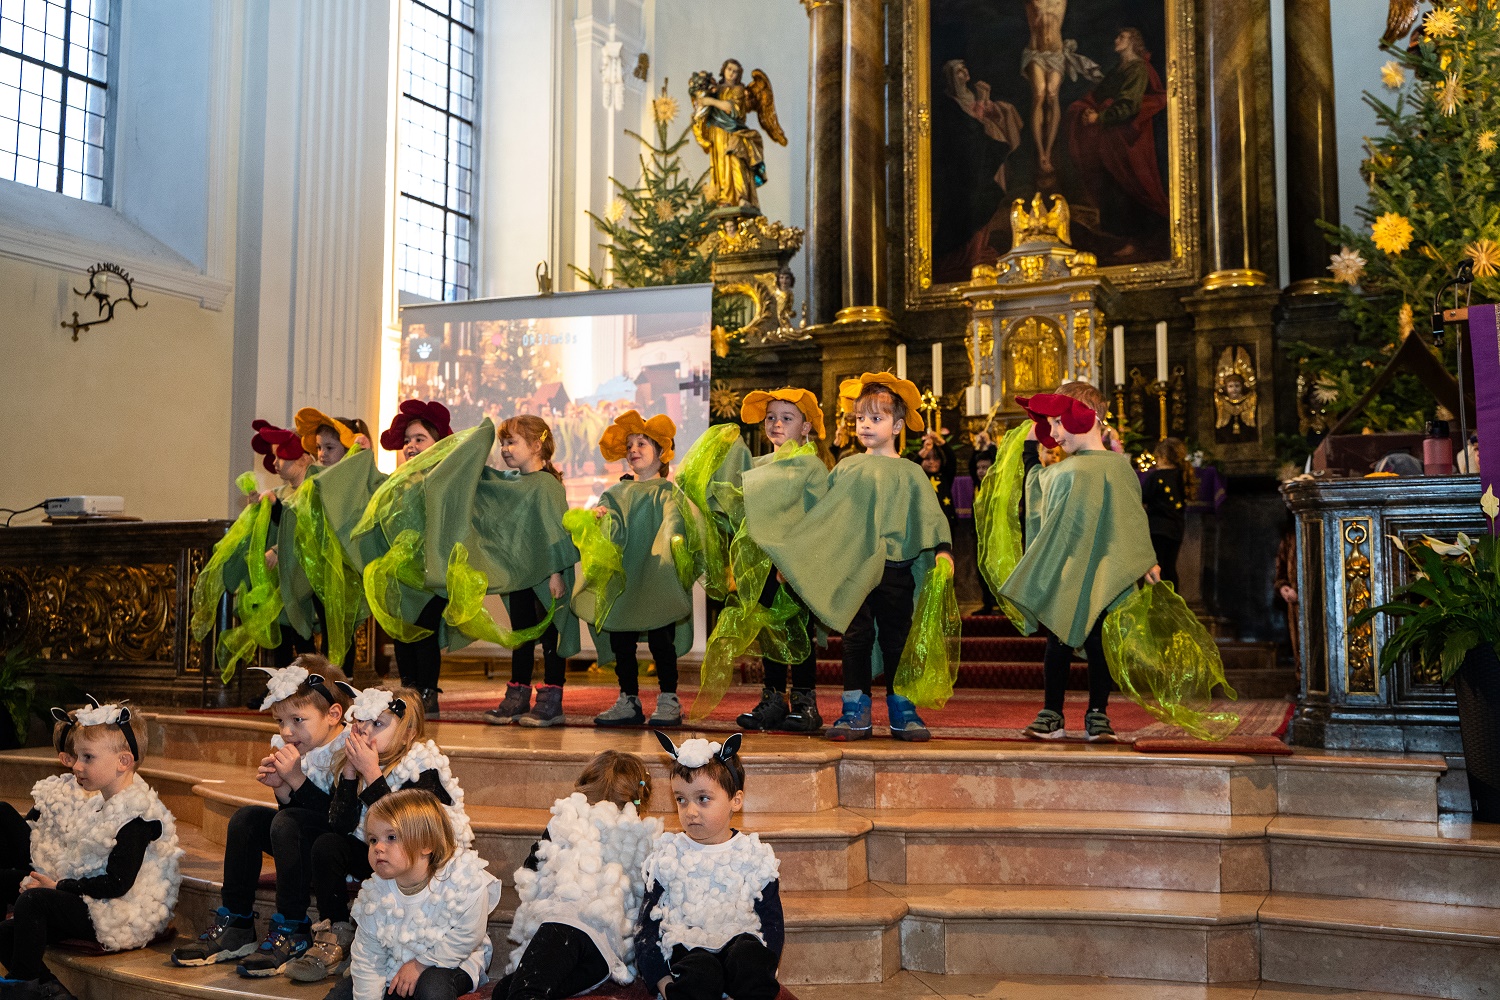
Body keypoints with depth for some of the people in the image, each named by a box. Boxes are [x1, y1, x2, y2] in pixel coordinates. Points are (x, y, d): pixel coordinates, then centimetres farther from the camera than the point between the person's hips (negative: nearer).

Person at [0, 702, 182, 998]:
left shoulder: (136, 817, -19)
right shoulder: (98, 804, 13)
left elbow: (116, 884, -23)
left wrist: (59, 886, -15)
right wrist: (50, 880, 2)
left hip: (120, 918, -10)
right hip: (89, 905, 10)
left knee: (32, 901, -22)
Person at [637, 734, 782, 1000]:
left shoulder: (756, 856, 10)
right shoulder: (666, 856, 10)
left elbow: (772, 922, 10)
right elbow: (650, 921, 9)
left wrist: (760, 968, -10)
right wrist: (661, 978, -7)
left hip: (739, 940, 1)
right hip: (686, 948, -1)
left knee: (748, 957, -34)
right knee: (700, 972, -35)